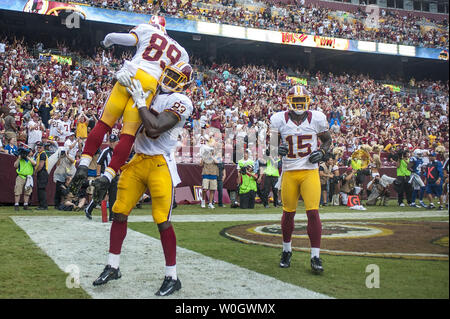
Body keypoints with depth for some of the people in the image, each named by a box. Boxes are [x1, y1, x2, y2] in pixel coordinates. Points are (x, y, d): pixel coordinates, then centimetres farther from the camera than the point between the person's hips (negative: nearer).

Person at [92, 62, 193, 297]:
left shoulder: (180, 102, -10)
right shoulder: (155, 95, 15)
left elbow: (155, 128, -21)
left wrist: (141, 103, -14)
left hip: (159, 164, -7)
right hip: (137, 161, 7)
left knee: (163, 221, -6)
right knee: (120, 213, 7)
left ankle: (172, 277, 7)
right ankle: (113, 267, 20)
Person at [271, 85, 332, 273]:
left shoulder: (317, 118, 1)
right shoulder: (279, 119, 0)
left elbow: (327, 139, 15)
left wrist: (322, 152, -5)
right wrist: (276, 148, -12)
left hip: (310, 171, -1)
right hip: (289, 172, 1)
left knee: (313, 212, -10)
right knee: (288, 213, 9)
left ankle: (315, 256, -2)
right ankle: (286, 251, 29)